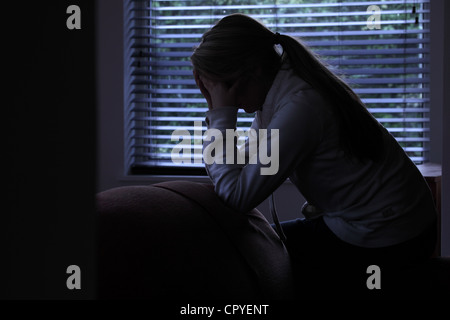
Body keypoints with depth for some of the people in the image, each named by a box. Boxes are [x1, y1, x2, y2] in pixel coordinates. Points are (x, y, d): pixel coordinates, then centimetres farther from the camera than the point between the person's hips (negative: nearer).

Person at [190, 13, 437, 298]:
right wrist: (217, 113, -2)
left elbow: (237, 196, -25)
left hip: (381, 245, -10)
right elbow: (243, 167, 8)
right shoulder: (278, 92, 4)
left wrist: (222, 114, -19)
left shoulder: (299, 108, -27)